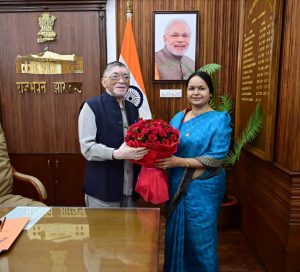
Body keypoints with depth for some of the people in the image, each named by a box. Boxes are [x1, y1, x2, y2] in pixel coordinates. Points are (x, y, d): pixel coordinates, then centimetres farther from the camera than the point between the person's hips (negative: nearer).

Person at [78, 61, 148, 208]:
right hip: (103, 189, -6)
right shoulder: (92, 106, -8)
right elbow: (87, 148, -16)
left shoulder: (132, 108, 12)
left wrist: (144, 150, -1)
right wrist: (116, 154, -30)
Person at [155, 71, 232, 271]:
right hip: (177, 184, 5)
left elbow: (217, 158, -16)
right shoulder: (178, 117, 6)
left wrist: (179, 162, -22)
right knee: (176, 232, 18)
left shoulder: (220, 119, -9)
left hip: (204, 187, -5)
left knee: (200, 237, 11)